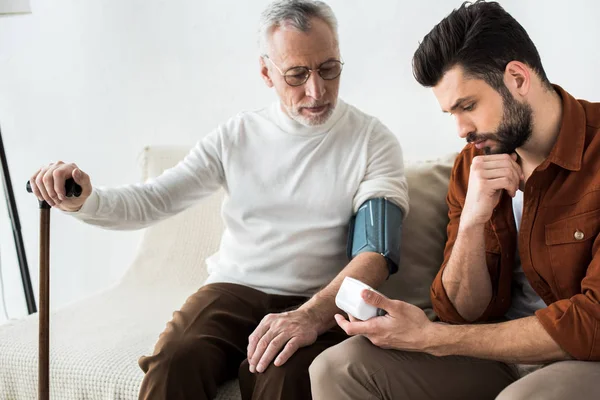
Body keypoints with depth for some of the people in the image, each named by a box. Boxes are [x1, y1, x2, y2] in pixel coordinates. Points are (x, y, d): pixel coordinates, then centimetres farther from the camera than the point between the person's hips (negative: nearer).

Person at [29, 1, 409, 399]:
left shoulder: (373, 140, 0)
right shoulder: (236, 136, 9)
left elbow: (378, 250, -11)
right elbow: (153, 199, 7)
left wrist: (312, 315, -29)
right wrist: (84, 199, -14)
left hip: (320, 303, -2)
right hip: (233, 289, 3)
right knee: (175, 360, -28)